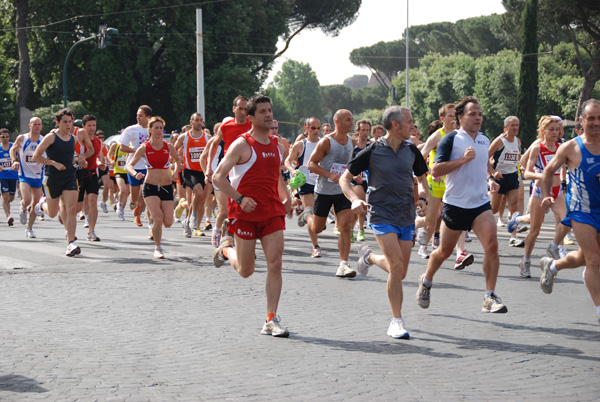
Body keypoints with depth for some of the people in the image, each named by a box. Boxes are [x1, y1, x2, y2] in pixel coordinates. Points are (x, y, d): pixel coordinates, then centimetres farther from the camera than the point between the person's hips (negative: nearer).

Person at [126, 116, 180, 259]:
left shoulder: (169, 147, 3)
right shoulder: (144, 148, -3)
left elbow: (177, 159, 21)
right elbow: (129, 165, -5)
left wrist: (176, 170, 1)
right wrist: (135, 174, -26)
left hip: (166, 186, 2)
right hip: (150, 187, -2)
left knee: (168, 223, -5)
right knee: (158, 217, -21)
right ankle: (157, 248, -1)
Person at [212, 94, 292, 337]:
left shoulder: (277, 146, 12)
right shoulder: (242, 145, -8)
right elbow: (218, 176, -12)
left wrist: (286, 198, 14)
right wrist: (239, 198, -22)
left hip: (273, 212, 5)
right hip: (245, 214, -5)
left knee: (275, 265, -8)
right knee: (246, 271, 5)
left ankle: (271, 321, -4)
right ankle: (226, 248, 39)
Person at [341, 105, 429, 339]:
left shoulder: (411, 151, 6)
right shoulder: (373, 151, -7)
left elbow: (422, 177, 21)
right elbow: (345, 178, 0)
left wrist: (422, 198, 1)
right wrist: (355, 199, -18)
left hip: (406, 217, 5)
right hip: (381, 215, -5)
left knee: (400, 273, 6)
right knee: (397, 266, -19)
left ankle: (369, 256, 37)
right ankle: (397, 321, -9)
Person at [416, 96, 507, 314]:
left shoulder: (485, 140, 10)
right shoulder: (451, 139, -9)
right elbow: (435, 170, -16)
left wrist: (491, 178, 12)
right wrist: (463, 159, -22)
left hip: (481, 203, 4)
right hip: (455, 204, -4)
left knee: (492, 245, -17)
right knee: (445, 251, 10)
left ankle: (490, 298, -12)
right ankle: (426, 282, 39)